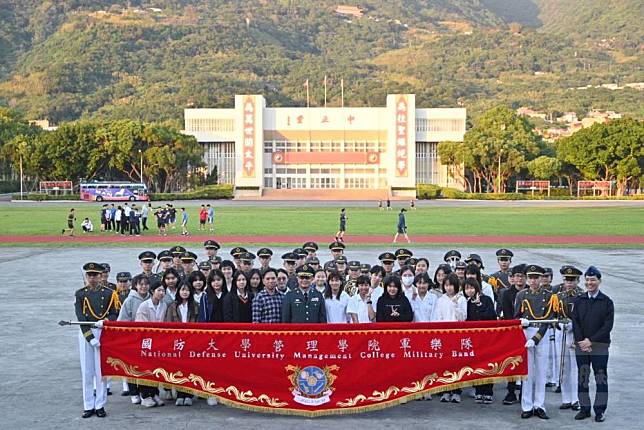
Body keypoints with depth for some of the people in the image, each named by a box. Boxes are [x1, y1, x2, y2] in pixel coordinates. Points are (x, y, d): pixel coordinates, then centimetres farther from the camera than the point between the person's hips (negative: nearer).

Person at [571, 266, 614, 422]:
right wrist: (581, 341, -9)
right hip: (581, 346, 3)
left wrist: (591, 340, -13)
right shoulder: (579, 301, 8)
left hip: (600, 346, -3)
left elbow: (608, 326, -6)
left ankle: (600, 410, 9)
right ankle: (584, 408, 15)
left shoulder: (607, 302, 0)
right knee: (582, 378, 6)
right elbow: (575, 322, 4)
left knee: (601, 378, 1)